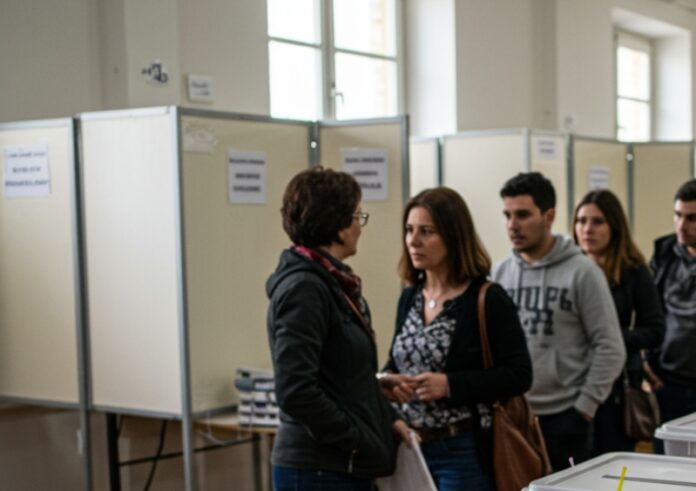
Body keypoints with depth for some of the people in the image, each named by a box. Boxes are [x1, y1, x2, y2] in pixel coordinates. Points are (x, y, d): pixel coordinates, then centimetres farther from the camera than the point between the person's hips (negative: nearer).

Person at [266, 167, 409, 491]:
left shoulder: (333, 282, 12)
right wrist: (354, 439, -15)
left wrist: (386, 419, 8)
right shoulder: (303, 288, -17)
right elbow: (295, 392, -24)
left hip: (345, 465, 9)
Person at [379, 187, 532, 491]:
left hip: (464, 452, -6)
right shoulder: (409, 298, 10)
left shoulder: (488, 300, -10)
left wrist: (450, 385, -22)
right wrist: (387, 381, -5)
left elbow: (518, 375, -12)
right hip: (408, 447, 6)